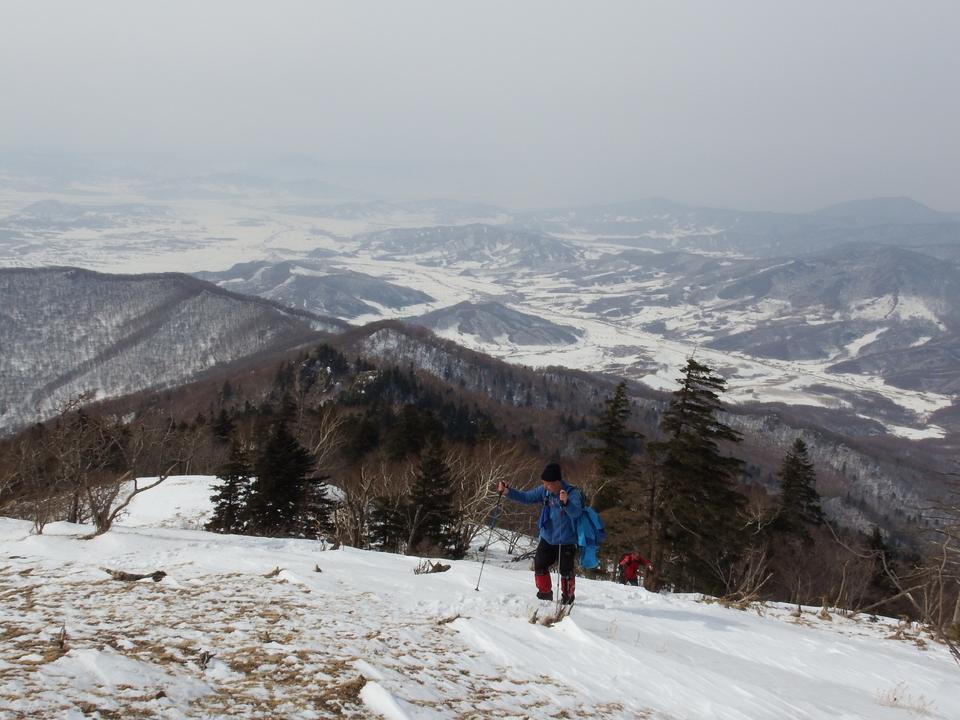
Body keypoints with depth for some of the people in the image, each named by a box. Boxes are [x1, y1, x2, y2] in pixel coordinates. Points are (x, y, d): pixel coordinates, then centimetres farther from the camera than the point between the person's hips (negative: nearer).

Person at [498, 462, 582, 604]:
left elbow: (576, 512, -38)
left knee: (566, 571, -1)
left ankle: (568, 598, 21)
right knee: (540, 566, 10)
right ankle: (545, 595, 29)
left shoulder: (572, 493, -23)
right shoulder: (544, 491, -7)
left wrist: (566, 502, -59)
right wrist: (508, 491, -12)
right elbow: (526, 497, 2)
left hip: (566, 542, -6)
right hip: (547, 539, 6)